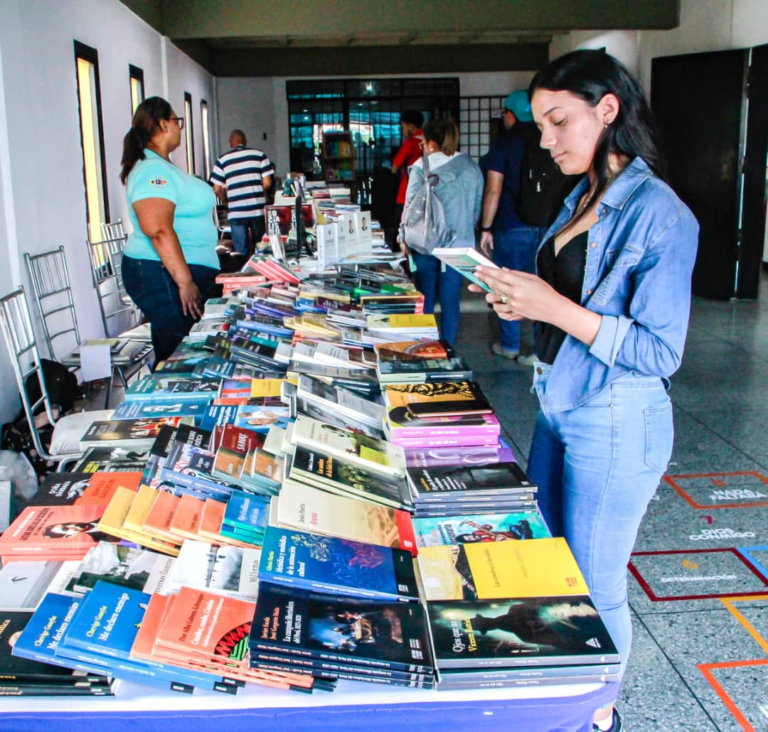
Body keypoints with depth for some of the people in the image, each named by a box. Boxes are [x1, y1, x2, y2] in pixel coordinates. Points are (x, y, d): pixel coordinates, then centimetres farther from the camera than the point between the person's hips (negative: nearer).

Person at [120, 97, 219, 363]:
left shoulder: (160, 166, 17)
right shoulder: (153, 171, -17)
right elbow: (158, 231, -27)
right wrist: (185, 282, -27)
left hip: (171, 273, 10)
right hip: (164, 277, -10)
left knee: (170, 351, 13)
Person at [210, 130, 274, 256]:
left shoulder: (222, 160, 4)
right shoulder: (259, 154, 4)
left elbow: (217, 189, 3)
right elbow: (267, 183, 0)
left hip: (236, 212, -1)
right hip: (258, 210, 1)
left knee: (241, 253, 4)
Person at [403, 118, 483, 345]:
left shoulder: (422, 167, -8)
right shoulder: (472, 168, 5)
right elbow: (477, 209, 11)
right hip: (459, 243, 3)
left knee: (424, 300, 9)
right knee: (450, 300, 9)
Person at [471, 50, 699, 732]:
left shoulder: (658, 214, -19)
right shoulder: (582, 200, 8)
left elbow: (659, 351, -21)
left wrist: (555, 308, -27)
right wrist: (523, 300, -3)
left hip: (616, 426, -8)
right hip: (559, 409, 8)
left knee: (593, 586, 9)